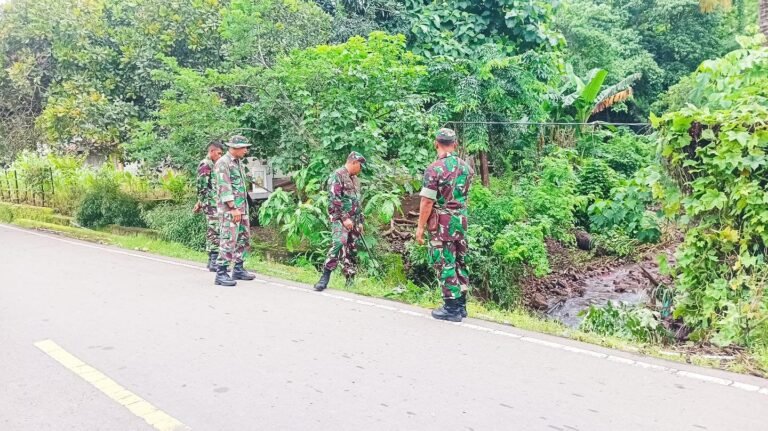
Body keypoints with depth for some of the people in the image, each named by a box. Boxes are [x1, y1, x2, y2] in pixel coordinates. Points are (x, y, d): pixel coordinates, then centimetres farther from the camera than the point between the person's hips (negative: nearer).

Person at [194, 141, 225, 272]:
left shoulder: (212, 165, 20)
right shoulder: (205, 165, -10)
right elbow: (202, 186, -15)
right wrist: (200, 202, -12)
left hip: (216, 204, 9)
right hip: (211, 204, -9)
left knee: (212, 232, 11)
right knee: (215, 231, -11)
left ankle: (212, 260, 16)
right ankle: (214, 262, -9)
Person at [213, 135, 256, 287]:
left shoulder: (239, 162, 16)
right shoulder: (223, 163, -11)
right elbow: (224, 187, -18)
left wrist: (244, 208, 16)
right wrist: (233, 208, -21)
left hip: (242, 208, 9)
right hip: (229, 209, -9)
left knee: (244, 238, 13)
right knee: (228, 240, -9)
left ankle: (238, 269, 22)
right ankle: (221, 274, -5)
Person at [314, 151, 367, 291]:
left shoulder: (355, 179, 19)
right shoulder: (337, 175, -8)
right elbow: (334, 198, -17)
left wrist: (360, 221, 19)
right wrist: (345, 218, -20)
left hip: (354, 221, 8)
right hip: (340, 219, -8)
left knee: (352, 251, 7)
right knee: (338, 244, -23)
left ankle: (350, 280, 13)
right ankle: (325, 277, -20)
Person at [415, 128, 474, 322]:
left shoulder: (434, 169, -15)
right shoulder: (466, 167, 5)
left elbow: (427, 201, -17)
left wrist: (420, 226, -11)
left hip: (442, 222, -6)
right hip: (461, 219, 6)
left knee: (445, 264, 0)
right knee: (460, 262, 13)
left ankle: (451, 308, 3)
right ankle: (461, 305, 20)